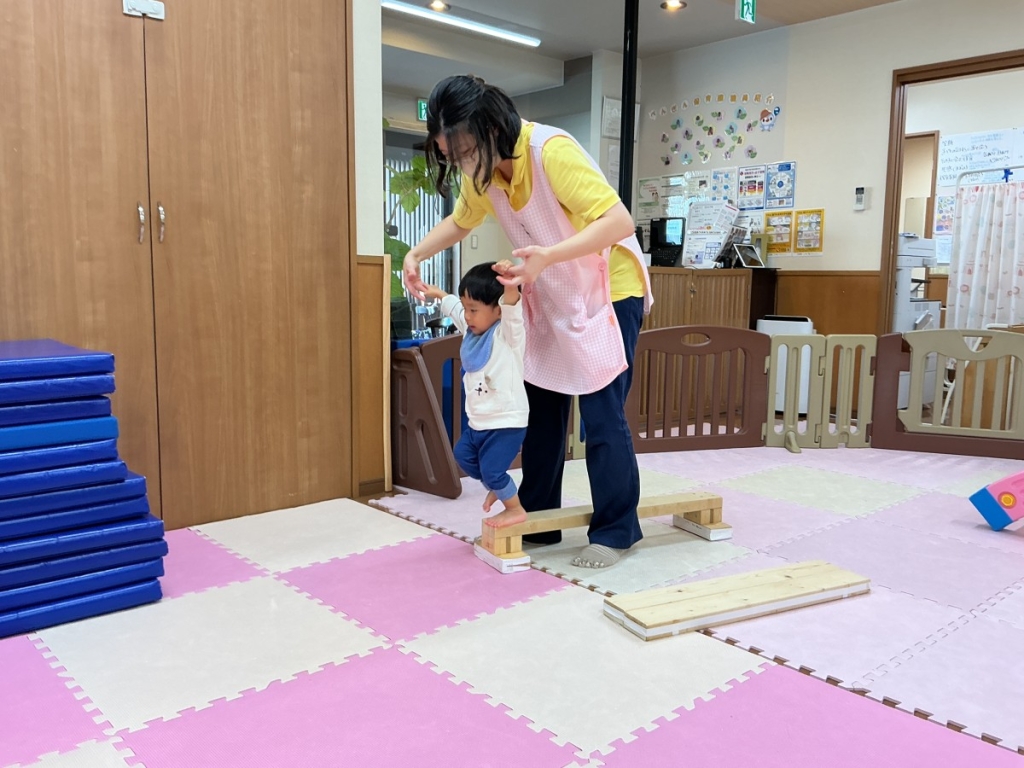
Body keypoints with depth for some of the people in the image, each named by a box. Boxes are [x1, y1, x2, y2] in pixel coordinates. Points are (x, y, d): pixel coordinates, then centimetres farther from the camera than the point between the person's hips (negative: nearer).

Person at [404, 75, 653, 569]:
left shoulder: (551, 151, -28)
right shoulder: (481, 170, -6)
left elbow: (619, 221, -33)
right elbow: (460, 222, 13)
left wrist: (548, 256, -45)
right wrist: (416, 254, -5)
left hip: (608, 289, -7)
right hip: (550, 297, 7)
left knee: (602, 413, -7)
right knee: (541, 408, 8)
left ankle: (615, 530, 8)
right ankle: (538, 521, 21)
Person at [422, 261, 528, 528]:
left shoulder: (507, 333, -20)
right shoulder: (472, 329, 4)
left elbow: (512, 308, -41)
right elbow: (454, 308, 25)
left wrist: (509, 284, -60)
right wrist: (438, 294, 37)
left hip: (507, 421, -9)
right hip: (479, 421, 9)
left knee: (492, 469, -9)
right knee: (463, 455, 23)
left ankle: (516, 509, 16)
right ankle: (496, 489, 44)